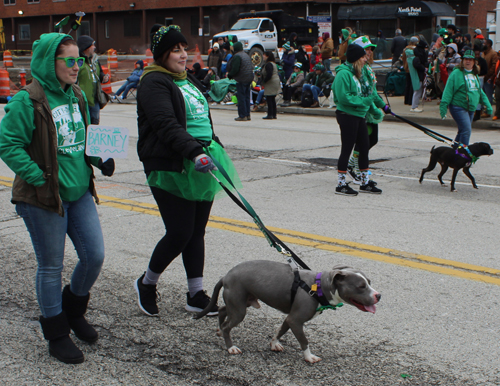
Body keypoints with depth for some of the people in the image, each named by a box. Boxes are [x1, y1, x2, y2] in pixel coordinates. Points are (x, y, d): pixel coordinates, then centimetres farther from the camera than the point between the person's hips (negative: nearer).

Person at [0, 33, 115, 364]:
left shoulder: (77, 96, 8)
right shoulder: (28, 102, -15)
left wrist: (99, 158, 4)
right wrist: (40, 177, -20)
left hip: (79, 192, 7)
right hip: (43, 199, -7)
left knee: (95, 256, 8)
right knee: (51, 266, 6)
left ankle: (74, 310, 36)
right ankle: (57, 334, 23)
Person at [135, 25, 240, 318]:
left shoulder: (189, 81, 19)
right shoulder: (154, 83, -10)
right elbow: (166, 125, -24)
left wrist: (217, 151, 25)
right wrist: (194, 151, -34)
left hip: (202, 168, 8)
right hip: (170, 169, -8)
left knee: (197, 231, 9)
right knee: (180, 234, -7)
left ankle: (197, 295, 18)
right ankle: (147, 283, 17)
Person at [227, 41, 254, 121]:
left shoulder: (237, 56, -14)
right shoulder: (246, 55, 15)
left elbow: (235, 69, -20)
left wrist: (229, 75, -1)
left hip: (241, 80, -9)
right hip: (249, 79, 9)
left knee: (241, 97, -4)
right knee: (247, 97, 12)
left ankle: (242, 116, -3)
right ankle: (247, 115, 15)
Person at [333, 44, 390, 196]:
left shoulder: (359, 73, 14)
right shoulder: (344, 74, -15)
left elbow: (370, 91, 28)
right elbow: (344, 97, -23)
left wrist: (382, 105, 38)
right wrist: (364, 101, -19)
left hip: (359, 116, 9)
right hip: (347, 116, -9)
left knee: (364, 148, 11)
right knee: (347, 149, -3)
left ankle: (365, 183, 21)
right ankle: (341, 185, 6)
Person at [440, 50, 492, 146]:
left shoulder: (474, 74, 15)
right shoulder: (456, 73, -9)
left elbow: (480, 91, 23)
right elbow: (448, 90, -12)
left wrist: (487, 104, 20)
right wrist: (443, 106, -17)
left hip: (471, 109, 7)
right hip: (458, 107, -7)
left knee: (463, 131, 13)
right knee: (466, 129, -17)